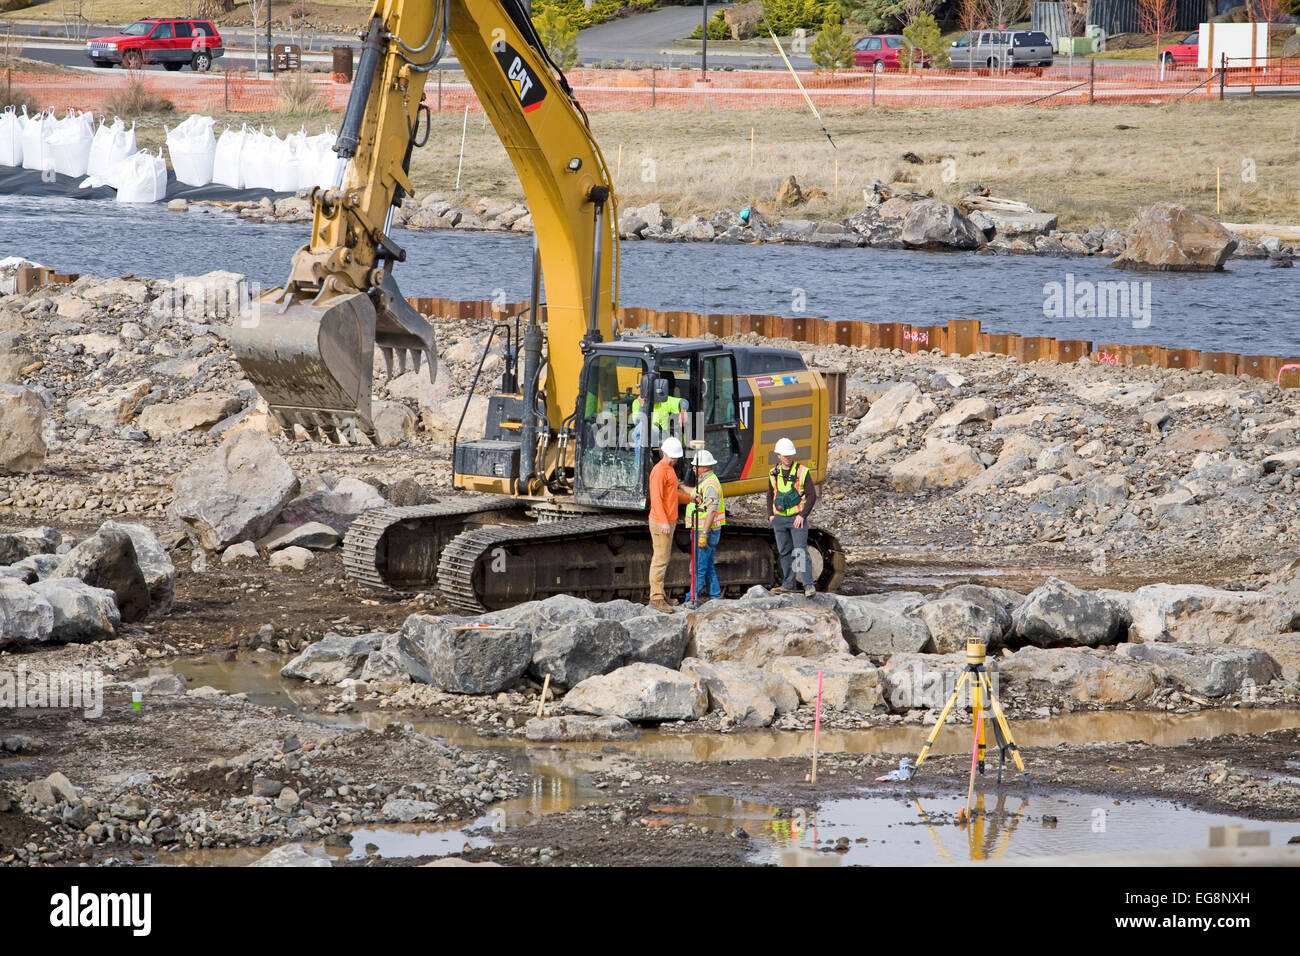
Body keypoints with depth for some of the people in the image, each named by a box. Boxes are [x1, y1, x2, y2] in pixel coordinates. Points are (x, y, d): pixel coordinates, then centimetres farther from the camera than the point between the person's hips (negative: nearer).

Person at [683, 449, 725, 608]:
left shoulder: (711, 485, -17)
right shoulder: (703, 482, 15)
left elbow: (711, 511, -23)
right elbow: (693, 498, 9)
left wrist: (704, 534, -27)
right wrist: (694, 498, -16)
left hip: (708, 531, -10)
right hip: (701, 530, 10)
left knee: (699, 566, -8)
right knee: (708, 566, 14)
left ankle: (695, 599, -7)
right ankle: (714, 597, 18)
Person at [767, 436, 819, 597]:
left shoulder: (802, 472, -6)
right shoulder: (774, 474, 7)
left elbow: (812, 495, -7)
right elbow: (770, 496, 19)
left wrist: (802, 515, -15)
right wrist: (770, 515, 6)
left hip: (797, 519, -5)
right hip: (779, 519, 5)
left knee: (801, 551, -12)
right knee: (785, 552, 8)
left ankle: (808, 585, -13)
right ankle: (788, 584, 15)